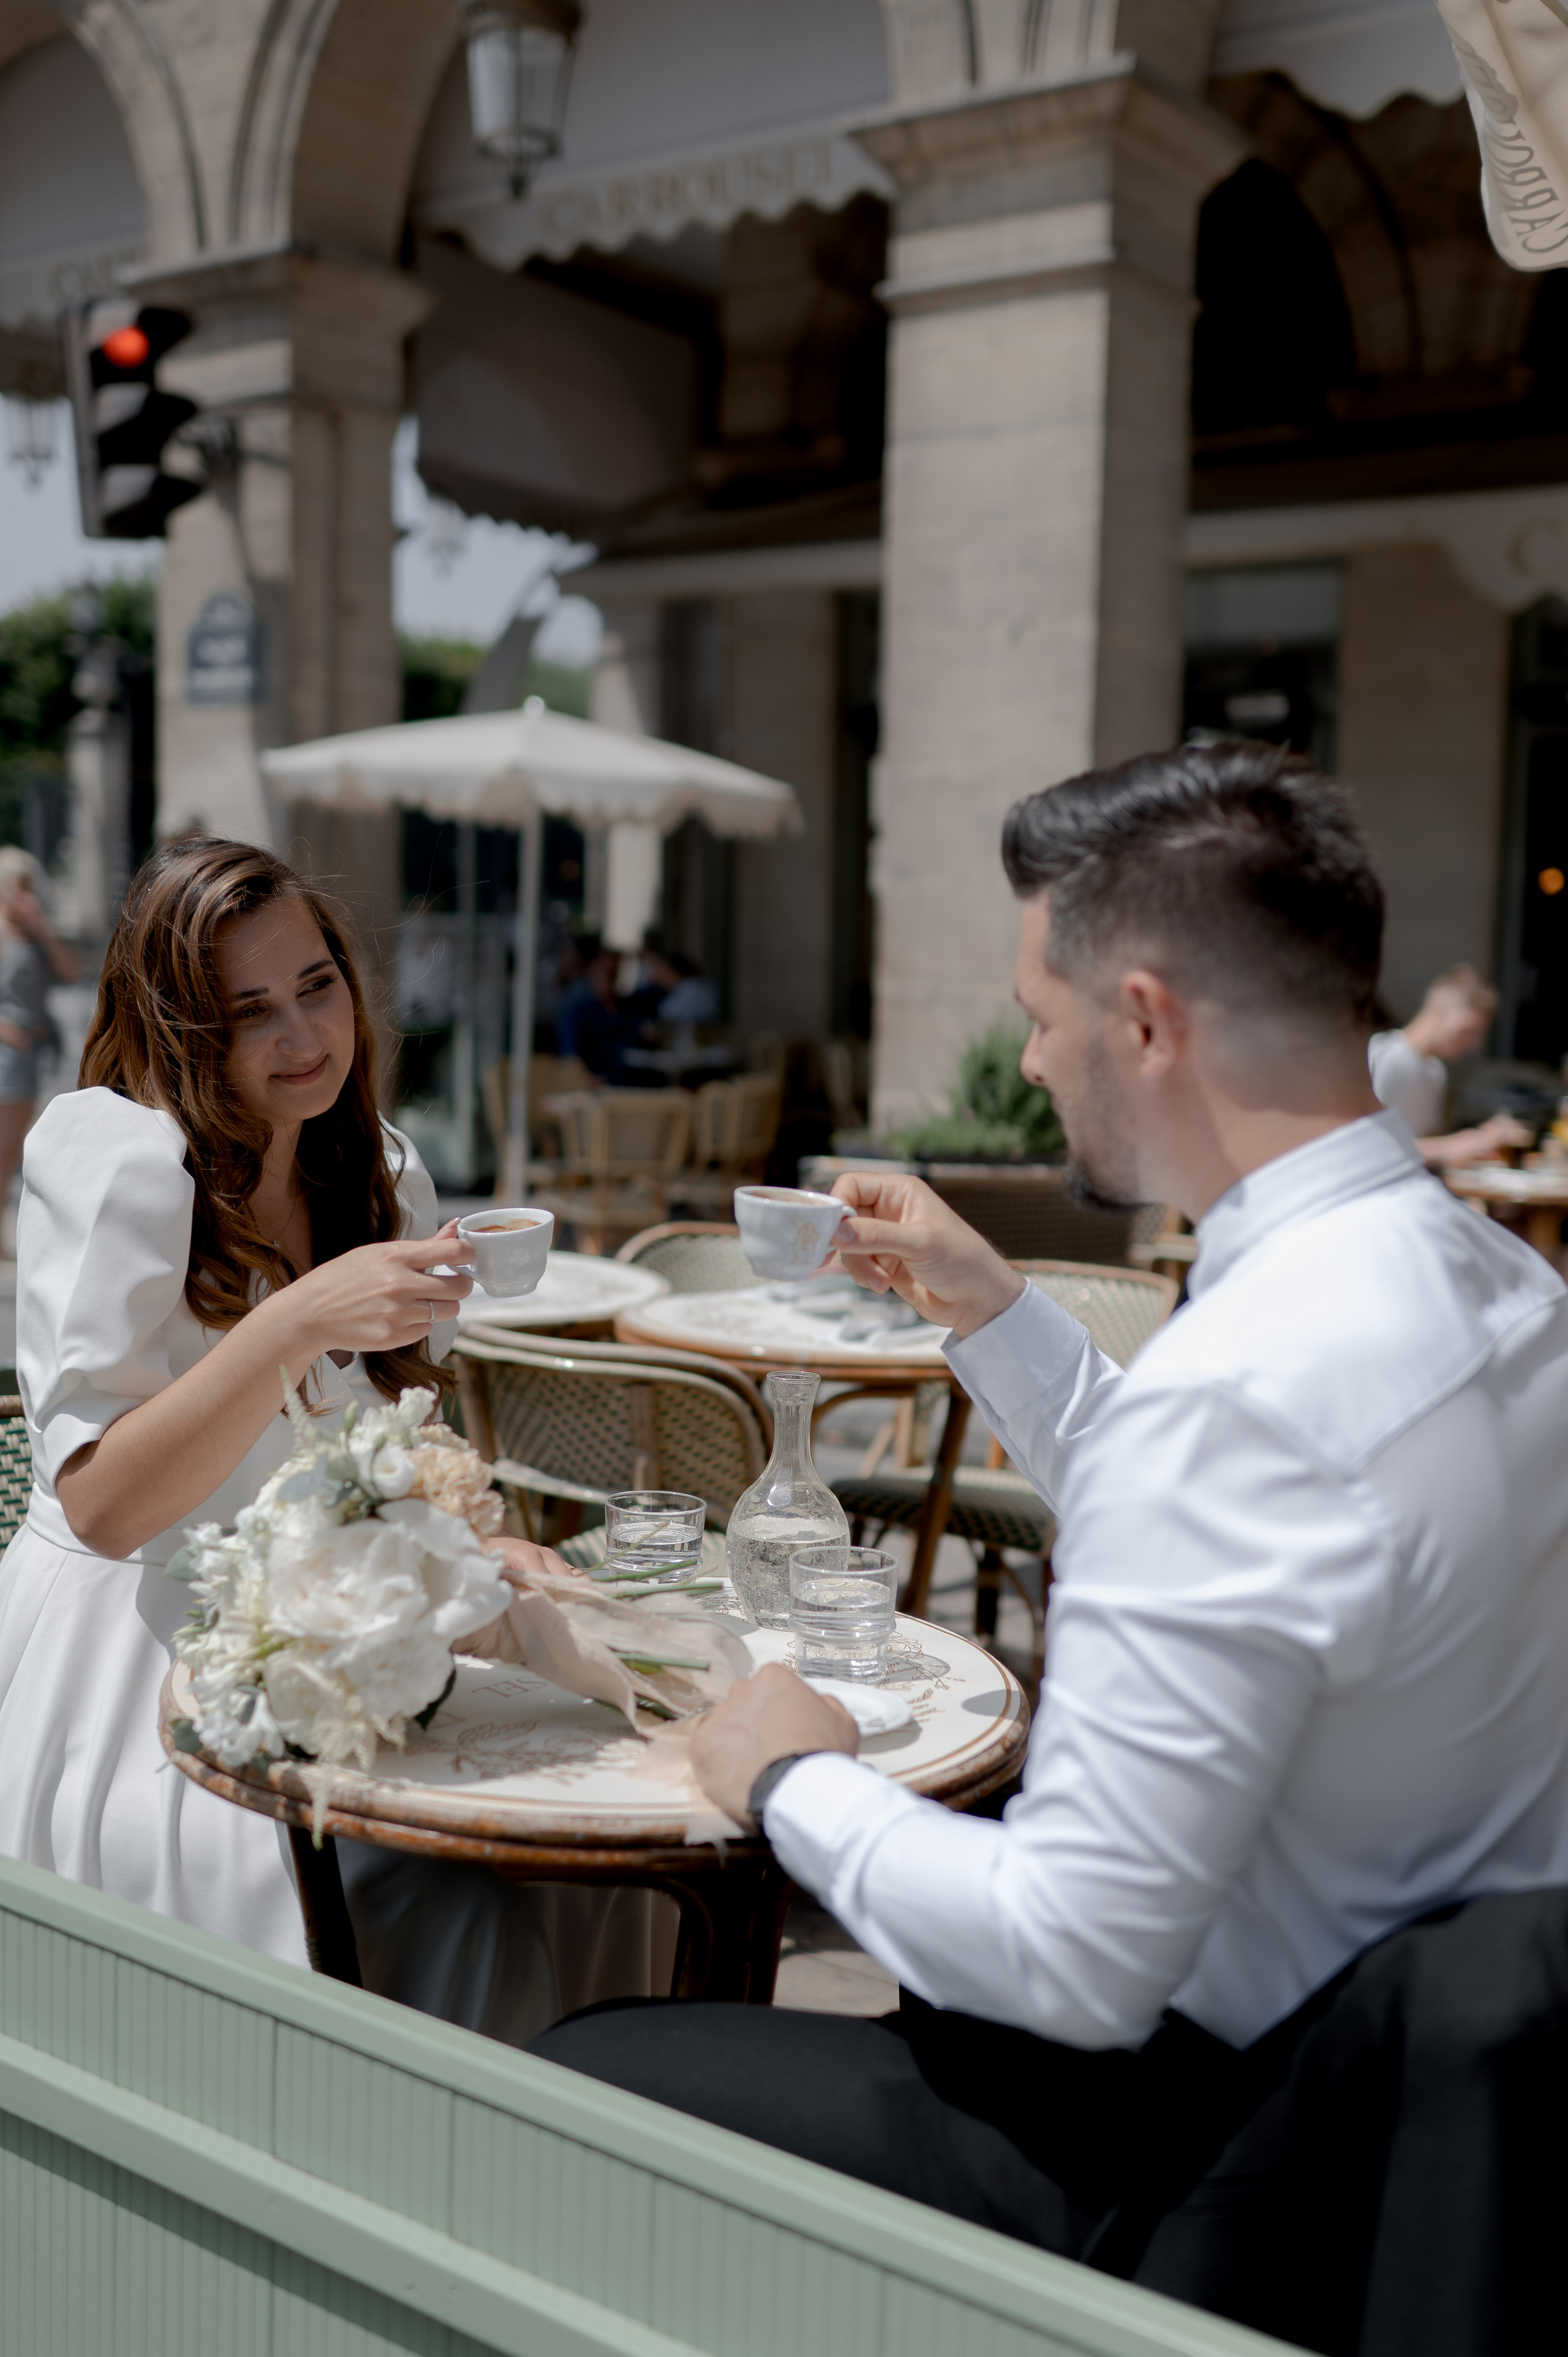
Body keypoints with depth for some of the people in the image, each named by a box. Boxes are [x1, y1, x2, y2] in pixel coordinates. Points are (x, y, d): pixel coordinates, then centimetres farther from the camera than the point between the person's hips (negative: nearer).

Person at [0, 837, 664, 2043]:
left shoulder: (381, 1171, 7)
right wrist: (297, 1324, -31)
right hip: (126, 1664, -6)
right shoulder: (109, 1149, -12)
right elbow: (100, 1506, -19)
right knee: (456, 1911, -25)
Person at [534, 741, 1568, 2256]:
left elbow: (1083, 1963, -28)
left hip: (1209, 2130, -9)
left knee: (575, 2074, -1)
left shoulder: (1239, 1383, -32)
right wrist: (992, 1314, 12)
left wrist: (794, 1784, -12)